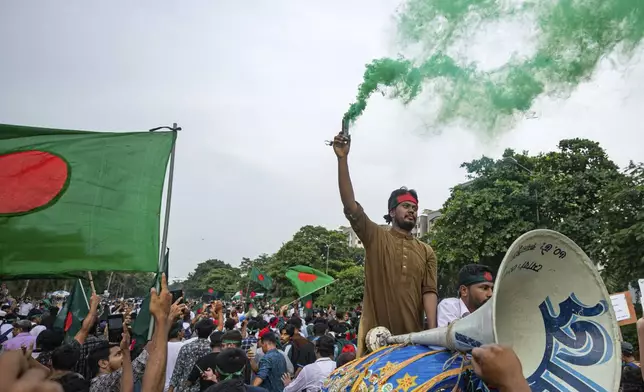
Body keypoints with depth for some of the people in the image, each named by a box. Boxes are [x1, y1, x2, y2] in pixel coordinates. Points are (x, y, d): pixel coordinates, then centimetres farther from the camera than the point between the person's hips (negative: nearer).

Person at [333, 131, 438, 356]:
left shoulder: (426, 252, 10)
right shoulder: (376, 239, 2)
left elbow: (429, 292, 2)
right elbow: (350, 207, -10)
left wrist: (433, 331, -12)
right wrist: (342, 159, -17)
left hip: (412, 337, 3)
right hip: (376, 336, -2)